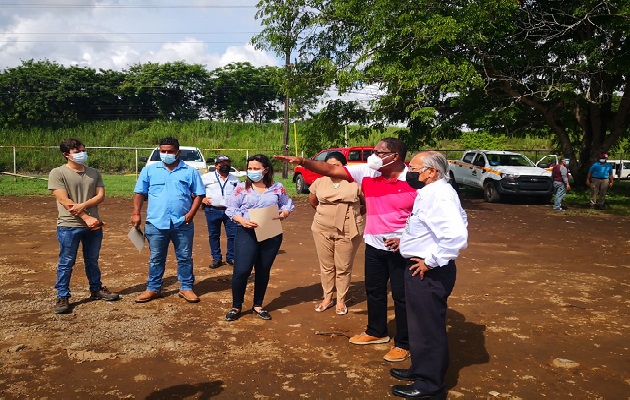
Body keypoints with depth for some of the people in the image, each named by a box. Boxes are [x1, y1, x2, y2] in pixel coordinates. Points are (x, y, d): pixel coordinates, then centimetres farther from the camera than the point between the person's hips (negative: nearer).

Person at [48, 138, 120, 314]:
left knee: (92, 260, 17)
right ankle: (62, 297, 15)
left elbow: (101, 196, 1)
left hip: (93, 225, 5)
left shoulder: (93, 173, 9)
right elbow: (65, 201, -13)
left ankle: (96, 290, 32)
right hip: (69, 226, -4)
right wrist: (86, 218, -17)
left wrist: (82, 205, -17)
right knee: (66, 263, 3)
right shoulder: (58, 173, -6)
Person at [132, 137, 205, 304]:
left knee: (185, 257, 8)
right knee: (156, 258, 12)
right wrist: (136, 214, 0)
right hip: (156, 223, 1)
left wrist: (191, 213, -9)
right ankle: (153, 288, 24)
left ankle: (186, 288, 21)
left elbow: (199, 194, 2)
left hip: (183, 224, 0)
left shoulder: (190, 171, 3)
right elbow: (139, 193, 8)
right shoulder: (149, 170, 6)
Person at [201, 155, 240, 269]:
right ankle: (216, 258, 18)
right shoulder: (207, 177, 4)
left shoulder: (234, 179, 12)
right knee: (213, 235, 6)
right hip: (212, 211, -1)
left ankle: (231, 257, 14)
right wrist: (201, 198, -4)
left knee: (233, 235, -1)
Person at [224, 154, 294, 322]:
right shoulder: (242, 188, 1)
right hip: (247, 233, -2)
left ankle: (258, 305, 29)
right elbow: (231, 208, 0)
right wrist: (241, 220, -18)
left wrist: (285, 213, -11)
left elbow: (288, 204, 12)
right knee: (241, 271, -10)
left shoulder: (277, 188, 5)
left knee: (263, 271, 12)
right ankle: (236, 306, 11)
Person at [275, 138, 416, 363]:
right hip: (374, 245, 6)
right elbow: (331, 170, -5)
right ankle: (376, 332, 39)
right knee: (374, 291, 19)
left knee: (402, 296, 4)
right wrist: (303, 162, -15)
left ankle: (403, 344, 21)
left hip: (402, 249, -6)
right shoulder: (367, 172, -3)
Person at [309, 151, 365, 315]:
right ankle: (327, 297, 27)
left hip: (348, 231, -3)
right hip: (322, 230, 3)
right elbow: (312, 201, 20)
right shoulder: (319, 182, 4)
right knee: (326, 266, 12)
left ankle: (341, 300, 21)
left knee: (344, 268, 6)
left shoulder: (356, 183, -6)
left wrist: (353, 215, 3)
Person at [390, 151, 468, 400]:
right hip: (422, 270, 11)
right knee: (421, 324, 23)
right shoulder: (433, 192, 10)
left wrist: (431, 261, -23)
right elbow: (459, 219, 24)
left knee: (428, 328, 3)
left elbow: (456, 235, -34)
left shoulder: (438, 194, -22)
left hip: (428, 272, -11)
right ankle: (421, 370, 40)